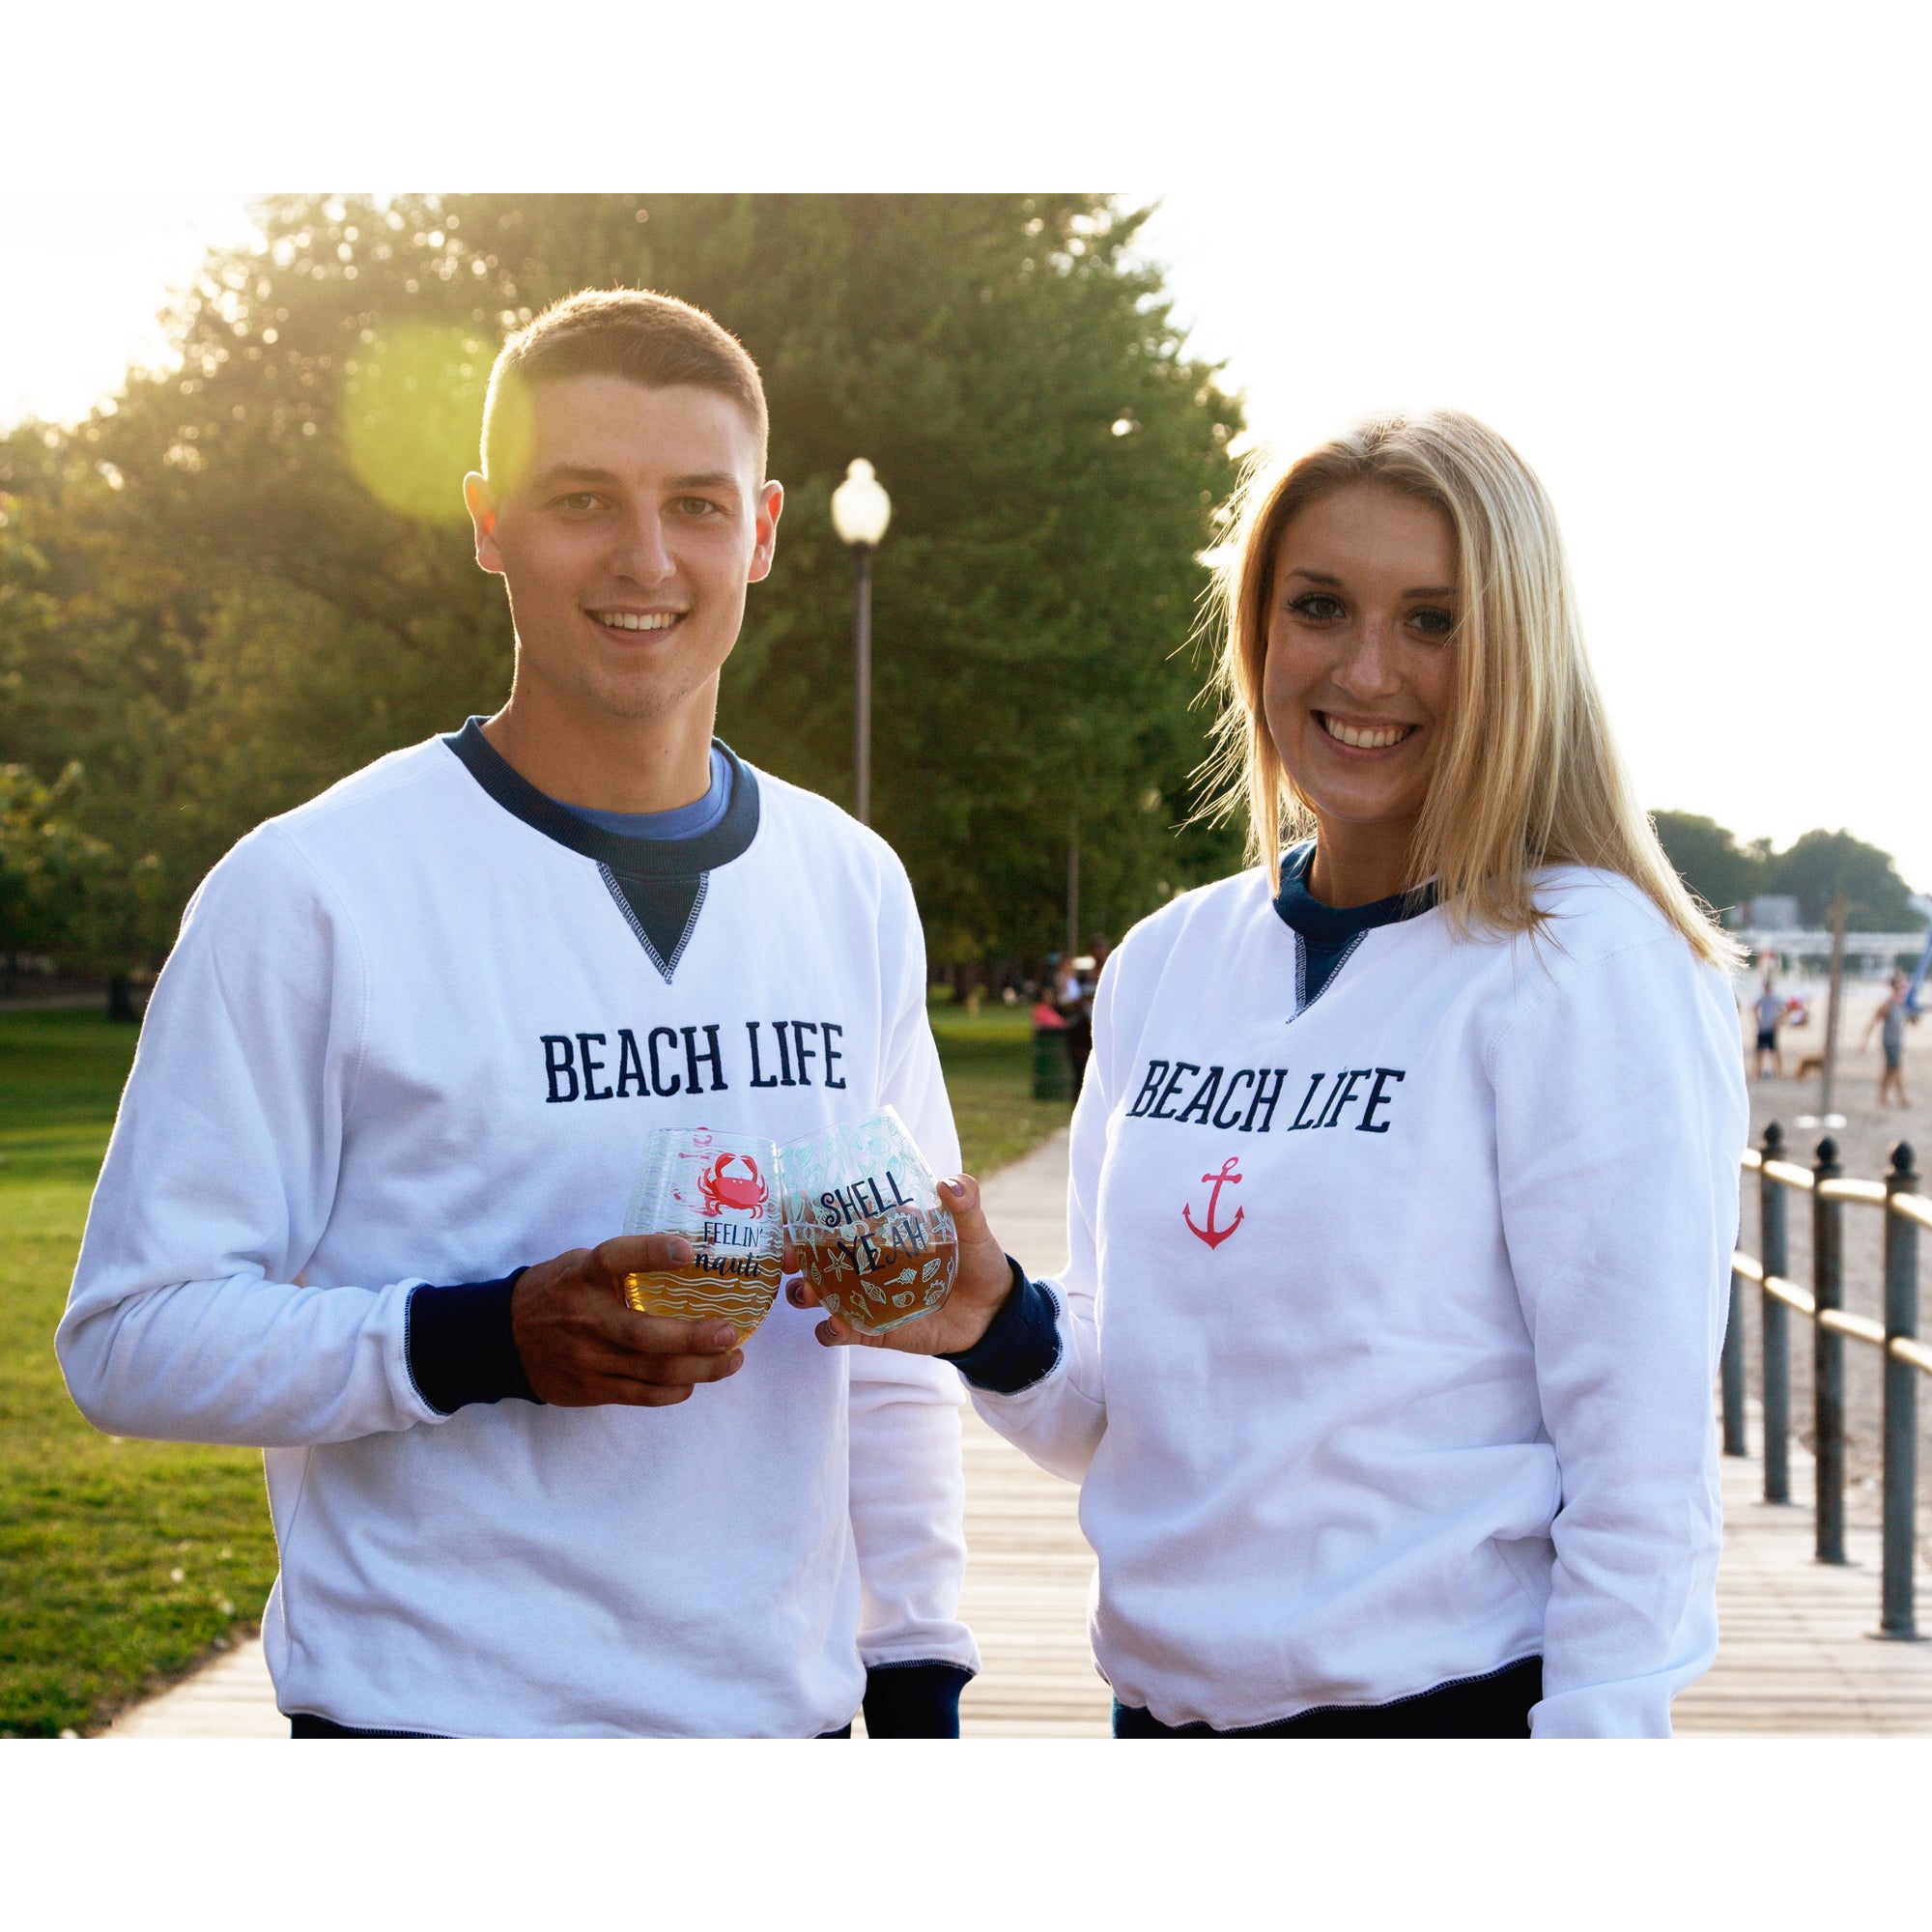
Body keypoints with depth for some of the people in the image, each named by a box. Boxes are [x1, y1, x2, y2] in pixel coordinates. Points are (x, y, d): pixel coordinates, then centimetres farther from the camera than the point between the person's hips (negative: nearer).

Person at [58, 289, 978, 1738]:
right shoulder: (309, 890, -9)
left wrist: (920, 1672, 9)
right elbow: (132, 1336, -10)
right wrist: (484, 1342, -23)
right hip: (439, 1707, -4)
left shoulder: (854, 894, 7)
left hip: (780, 1704, 4)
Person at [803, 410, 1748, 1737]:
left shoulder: (1587, 966, -12)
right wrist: (998, 1329, -7)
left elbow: (1642, 1466, -14)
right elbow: (1130, 1424, 10)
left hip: (1450, 1694, -6)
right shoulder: (1165, 963, 6)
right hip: (1170, 1699, 6)